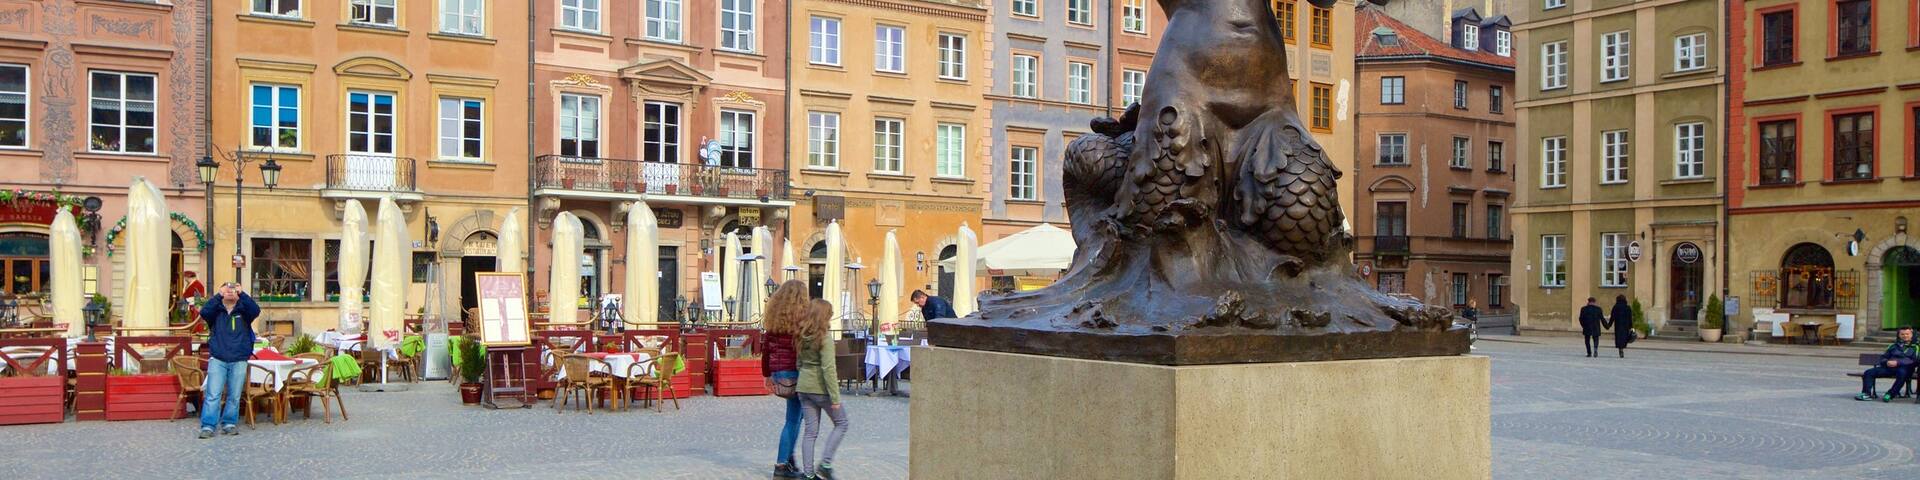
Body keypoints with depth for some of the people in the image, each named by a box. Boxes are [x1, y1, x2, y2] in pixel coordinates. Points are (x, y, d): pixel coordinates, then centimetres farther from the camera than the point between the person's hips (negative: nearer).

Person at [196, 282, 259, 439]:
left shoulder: (243, 310, 7)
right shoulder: (216, 310, 6)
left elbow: (255, 311, -13)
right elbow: (203, 312, -14)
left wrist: (242, 293, -17)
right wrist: (219, 295, -17)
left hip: (239, 361, 1)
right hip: (217, 359, -1)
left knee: (234, 396, 6)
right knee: (213, 395, -6)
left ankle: (229, 424, 17)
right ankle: (207, 426, -6)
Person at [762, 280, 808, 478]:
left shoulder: (774, 316, 10)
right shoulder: (800, 316, -11)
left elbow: (766, 346, 14)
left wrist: (767, 374, 20)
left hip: (777, 371, 7)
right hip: (794, 371, -7)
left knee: (797, 413, 19)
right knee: (793, 419, 3)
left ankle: (789, 456, 16)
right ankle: (781, 465, 6)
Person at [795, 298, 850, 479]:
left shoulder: (801, 337, 5)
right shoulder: (825, 339, -16)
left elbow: (799, 363, 13)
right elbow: (828, 369, -19)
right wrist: (835, 397, -16)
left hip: (803, 388, 7)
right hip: (820, 388, -7)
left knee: (810, 431, 12)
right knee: (841, 424, 10)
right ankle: (825, 465, 3)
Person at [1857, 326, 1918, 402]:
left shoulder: (1915, 347, 11)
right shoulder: (1893, 346, 27)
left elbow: (1914, 360, -5)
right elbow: (1883, 357, 24)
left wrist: (1898, 363, -15)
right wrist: (1886, 362, -1)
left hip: (1904, 368, -4)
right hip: (1889, 367, 5)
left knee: (1902, 373, -42)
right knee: (1869, 372, -17)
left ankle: (1890, 394, -34)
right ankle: (1866, 394, -26)